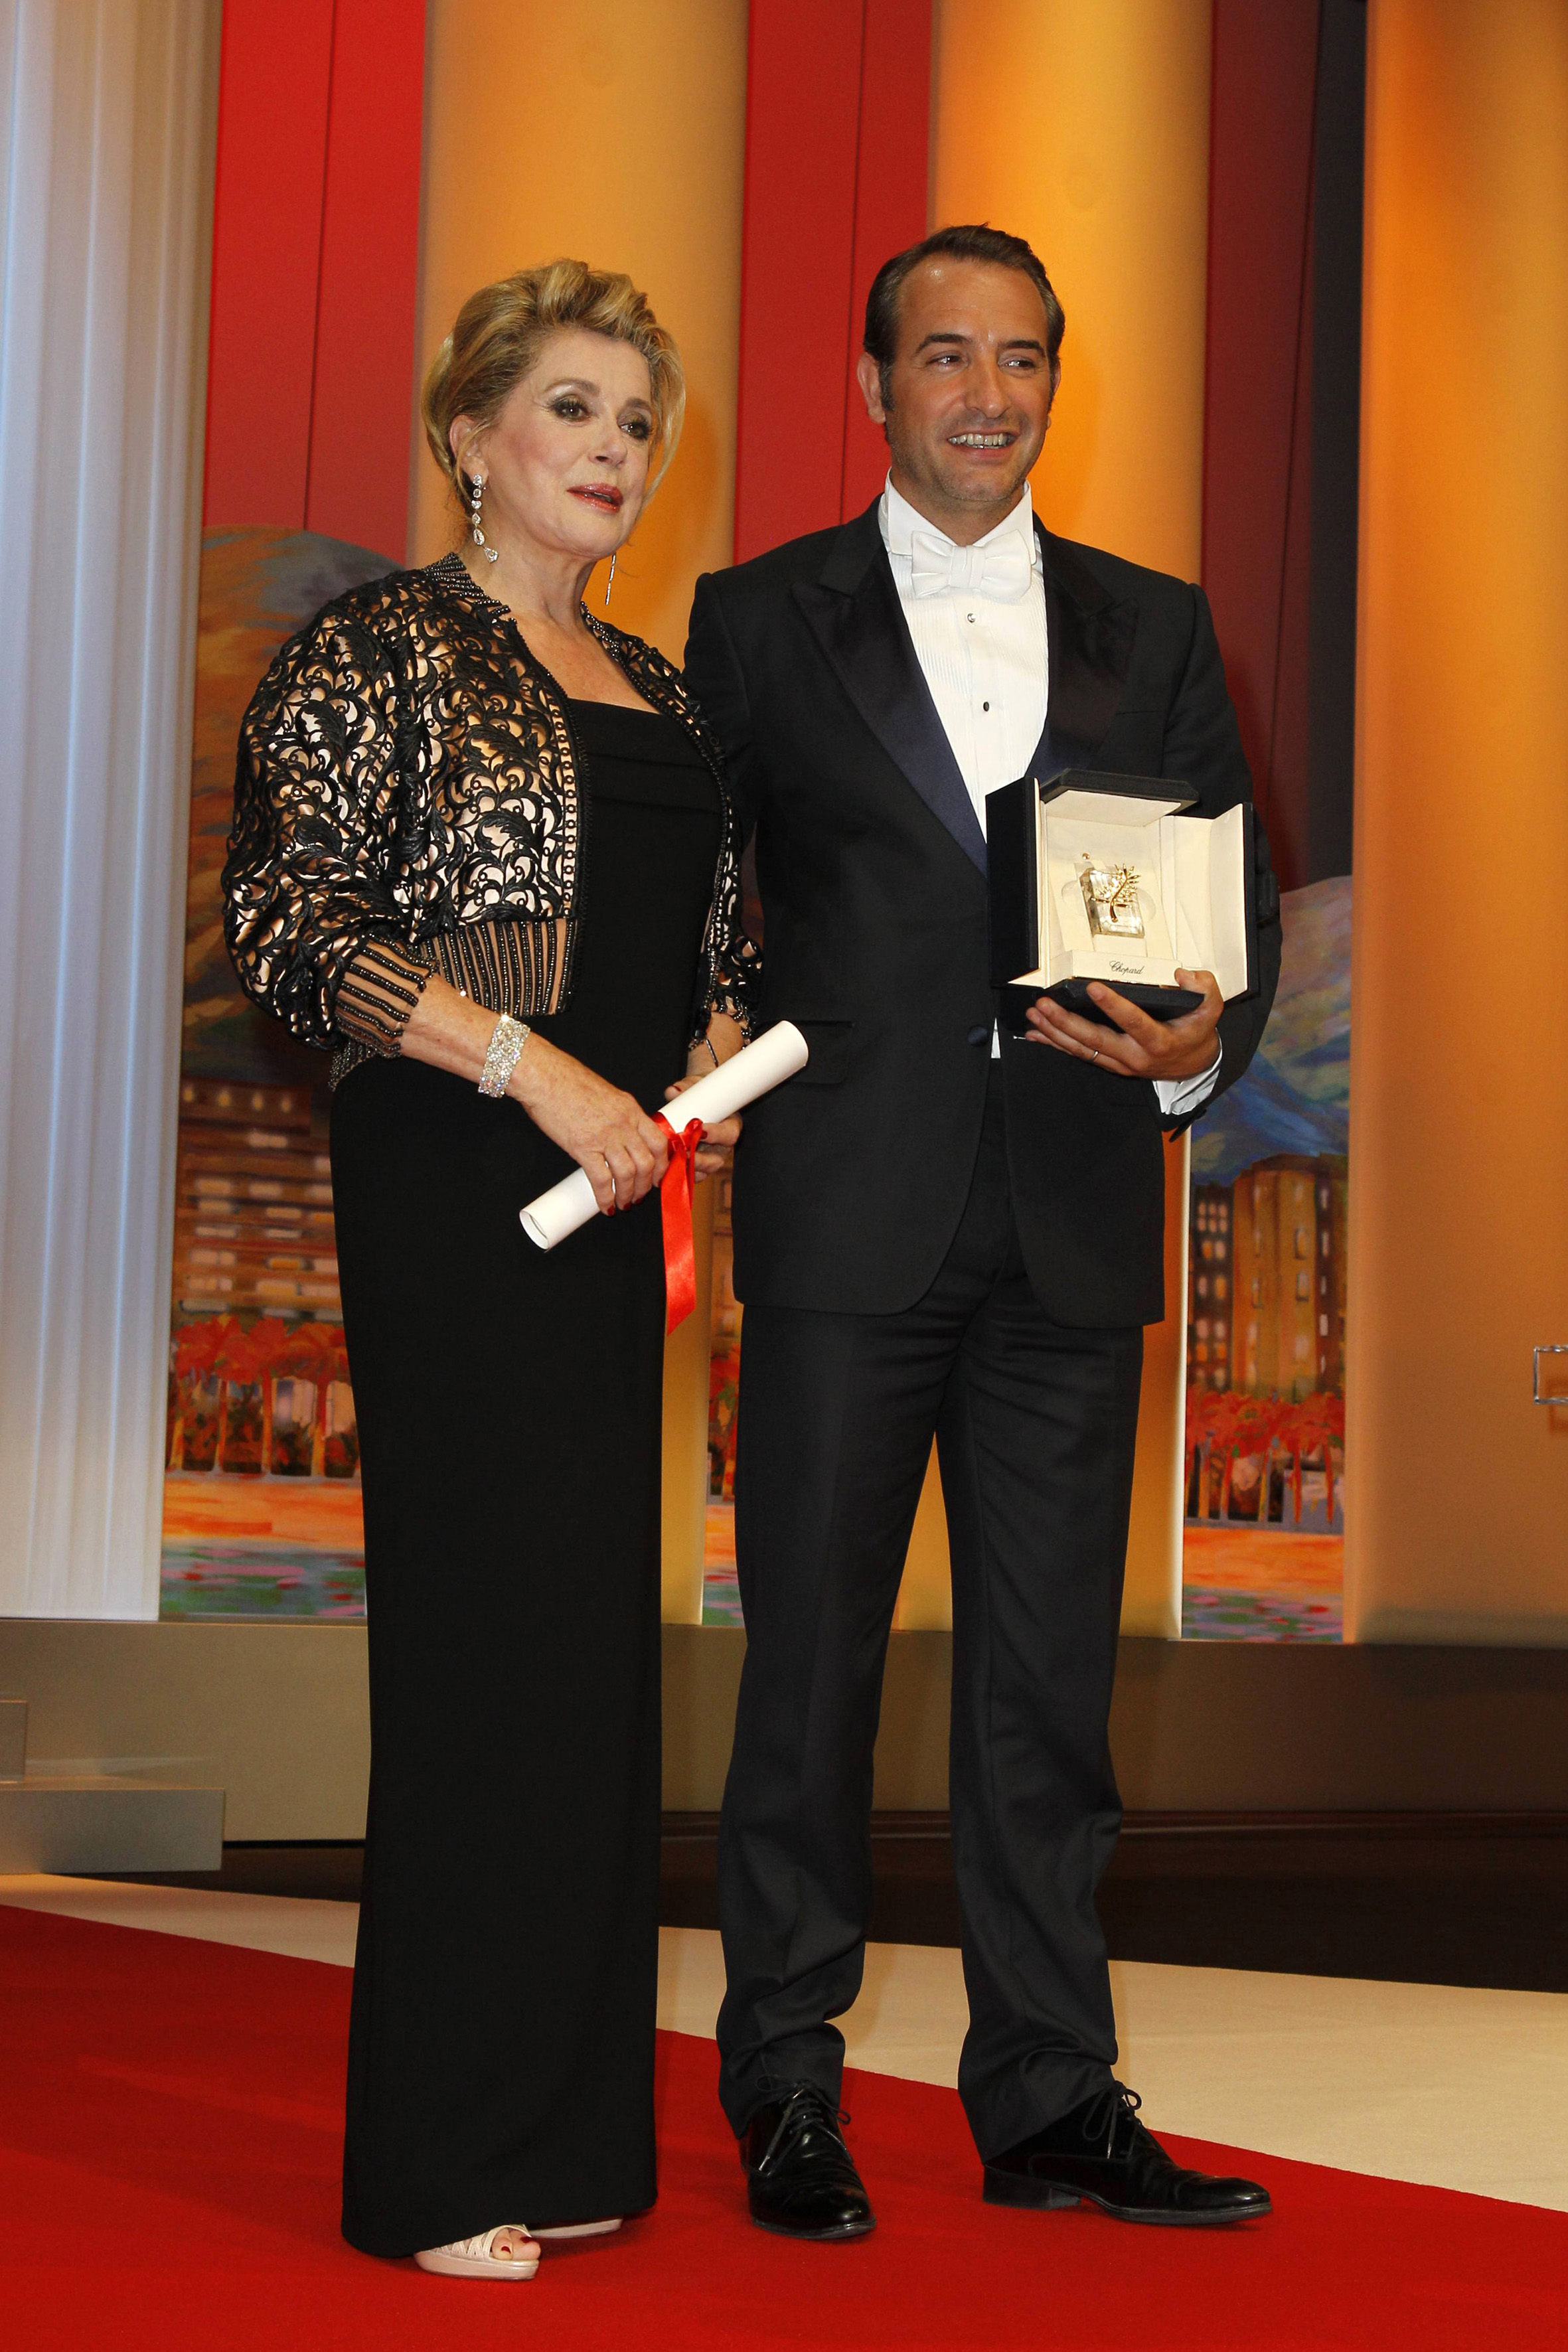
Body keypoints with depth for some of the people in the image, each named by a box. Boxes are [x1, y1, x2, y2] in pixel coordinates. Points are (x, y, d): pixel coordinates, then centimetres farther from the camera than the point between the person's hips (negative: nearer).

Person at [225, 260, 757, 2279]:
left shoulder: (652, 691, 20)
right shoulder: (375, 651, -2)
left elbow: (715, 930, 27)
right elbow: (288, 920, -11)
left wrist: (714, 1052, 4)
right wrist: (537, 1072, -17)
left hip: (613, 1183, 7)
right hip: (451, 1179, -7)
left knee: (594, 1627, 7)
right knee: (494, 1617, -9)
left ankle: (566, 2136, 15)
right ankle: (438, 2166, 0)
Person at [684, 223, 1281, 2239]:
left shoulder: (1155, 630, 13)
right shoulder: (762, 620, 7)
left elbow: (1235, 899, 10)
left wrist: (1198, 1051, -10)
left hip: (1073, 1228, 2)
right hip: (846, 1220, -2)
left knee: (1050, 1678, 7)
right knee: (811, 1660, 4)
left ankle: (1050, 2098, 17)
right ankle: (787, 2092, 16)